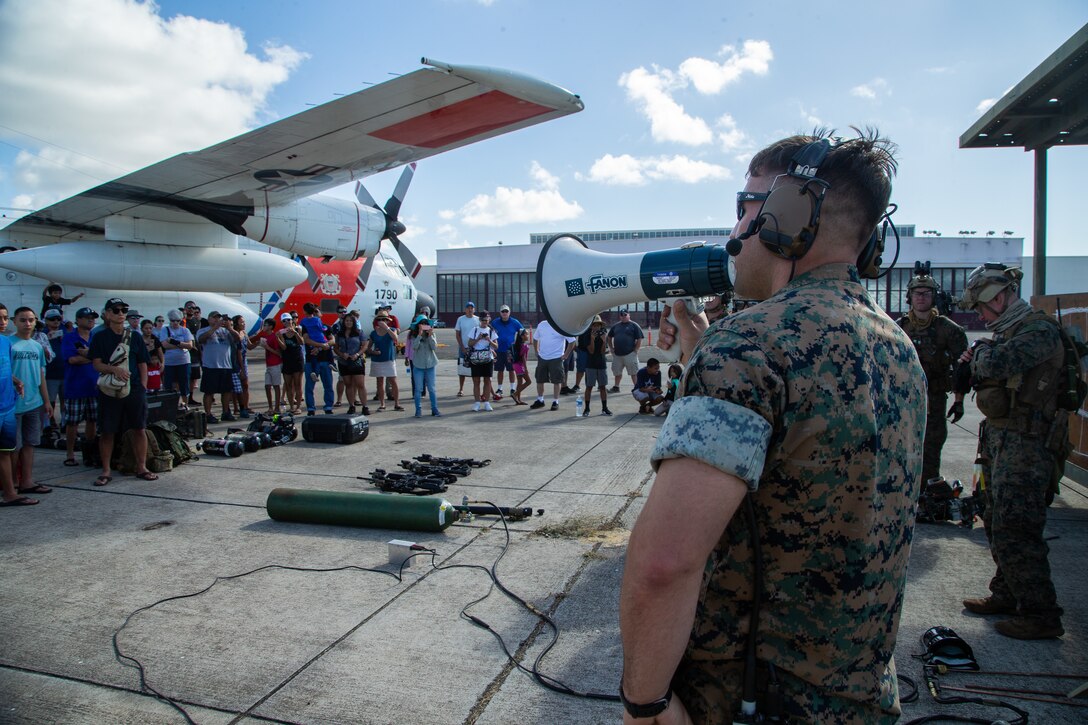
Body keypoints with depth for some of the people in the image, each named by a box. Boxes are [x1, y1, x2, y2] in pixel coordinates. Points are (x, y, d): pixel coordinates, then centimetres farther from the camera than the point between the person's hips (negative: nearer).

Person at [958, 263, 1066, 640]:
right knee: (997, 524, 16)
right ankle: (1007, 595, 29)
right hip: (1000, 440, 10)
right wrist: (972, 364, 6)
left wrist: (981, 352, -11)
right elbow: (987, 373, 25)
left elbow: (997, 363, -30)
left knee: (1014, 532, -7)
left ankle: (1042, 615, 4)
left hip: (1025, 446, -10)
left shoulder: (1040, 330, -16)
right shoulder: (1008, 332, 15)